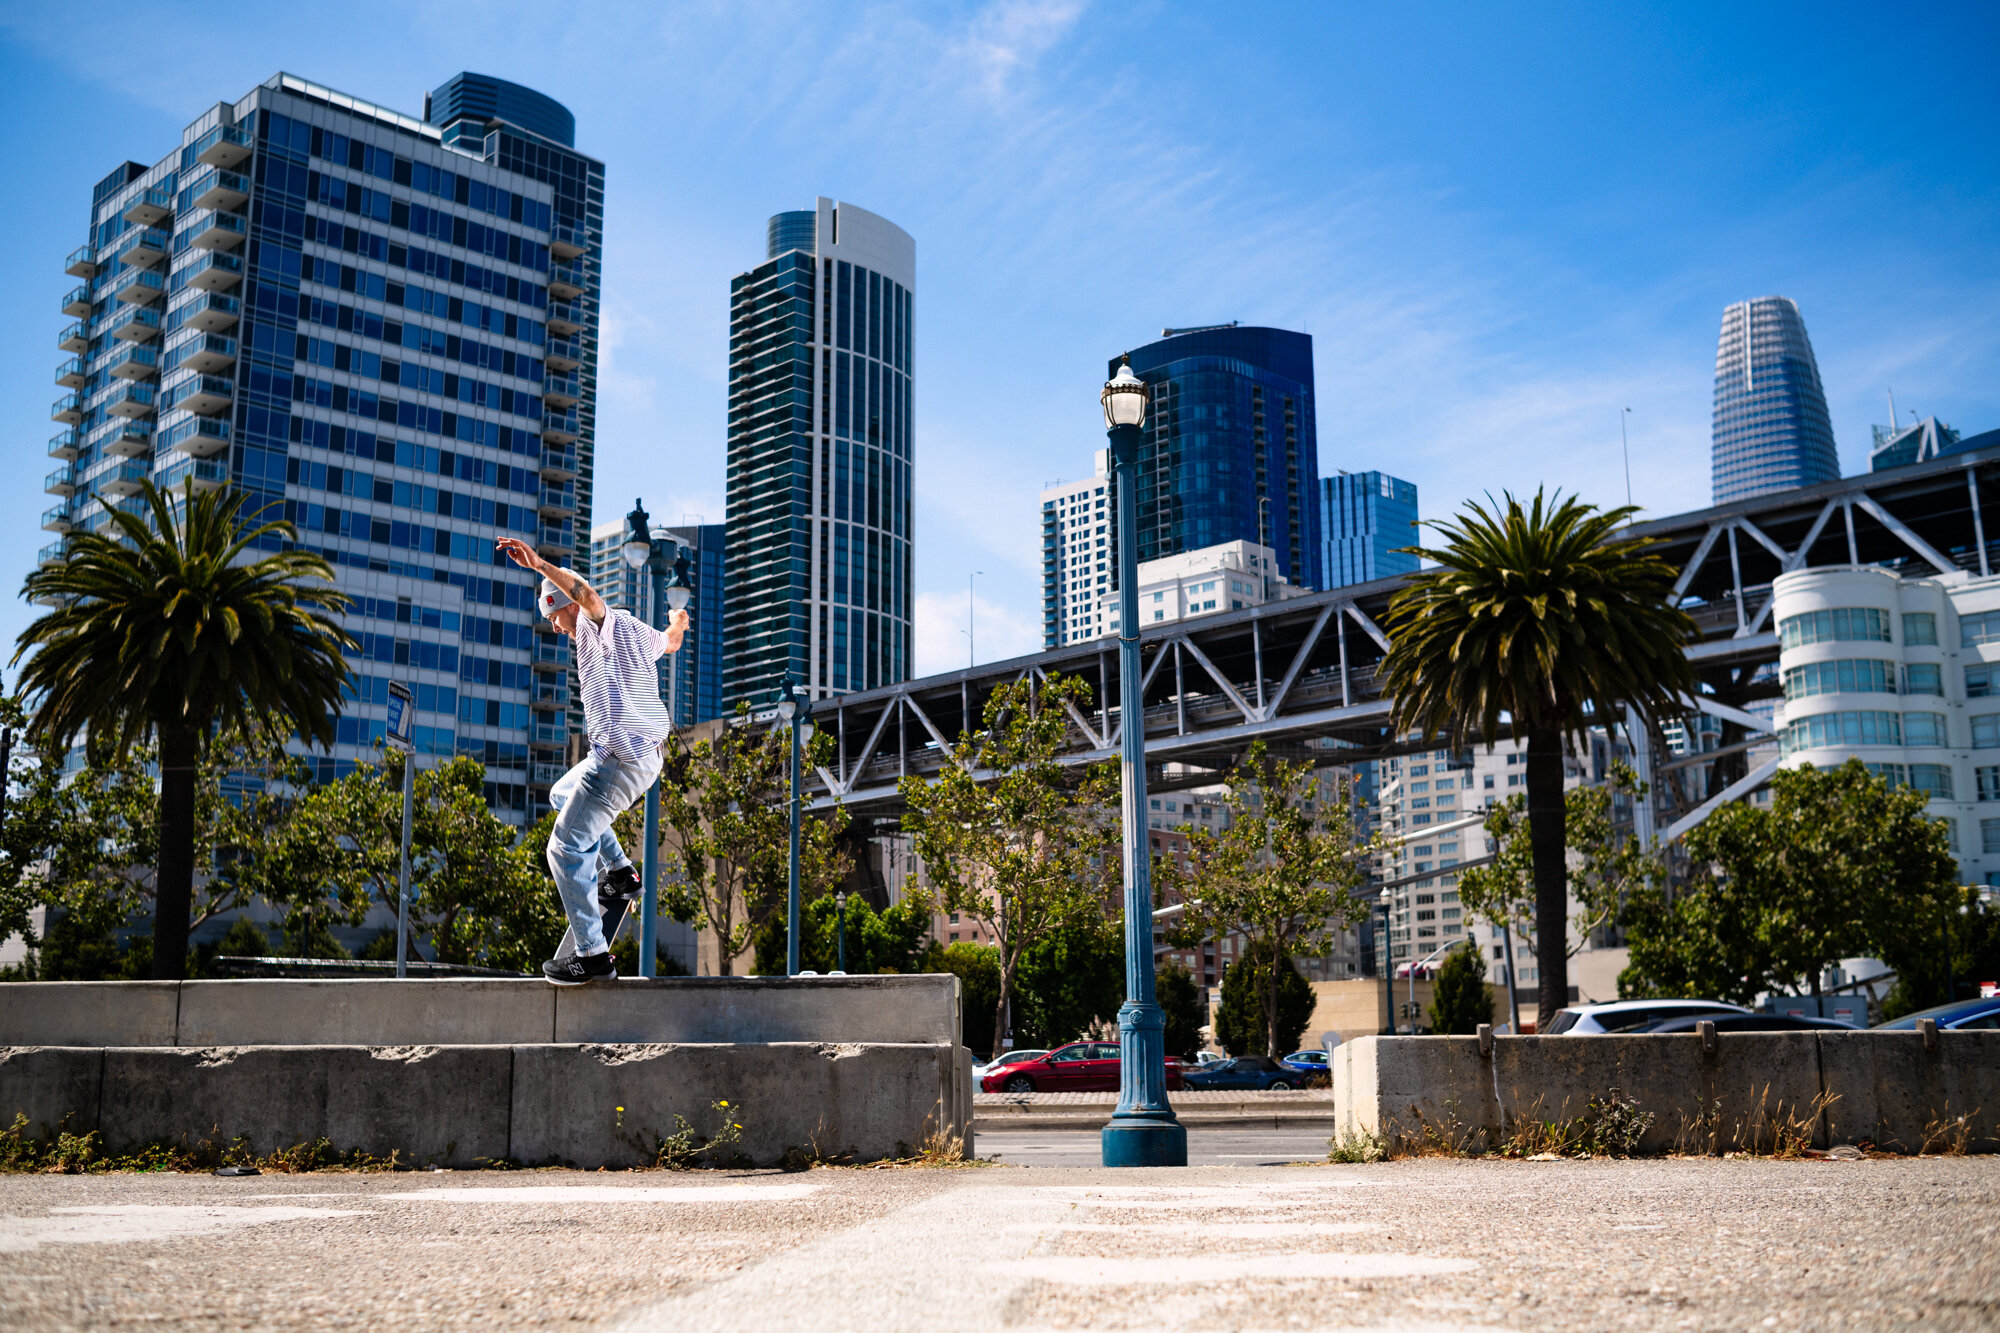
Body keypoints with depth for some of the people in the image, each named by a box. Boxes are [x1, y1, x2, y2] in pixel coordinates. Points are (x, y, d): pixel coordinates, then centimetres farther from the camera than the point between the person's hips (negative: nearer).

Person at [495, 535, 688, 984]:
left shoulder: (599, 623, -8)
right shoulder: (636, 631, 18)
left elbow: (587, 594, -32)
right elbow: (670, 643, 40)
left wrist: (540, 565, -44)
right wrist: (678, 623, 63)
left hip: (619, 760, -10)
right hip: (647, 755, 10)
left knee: (566, 849, -7)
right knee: (562, 795, 33)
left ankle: (593, 955, -8)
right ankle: (619, 871, 26)